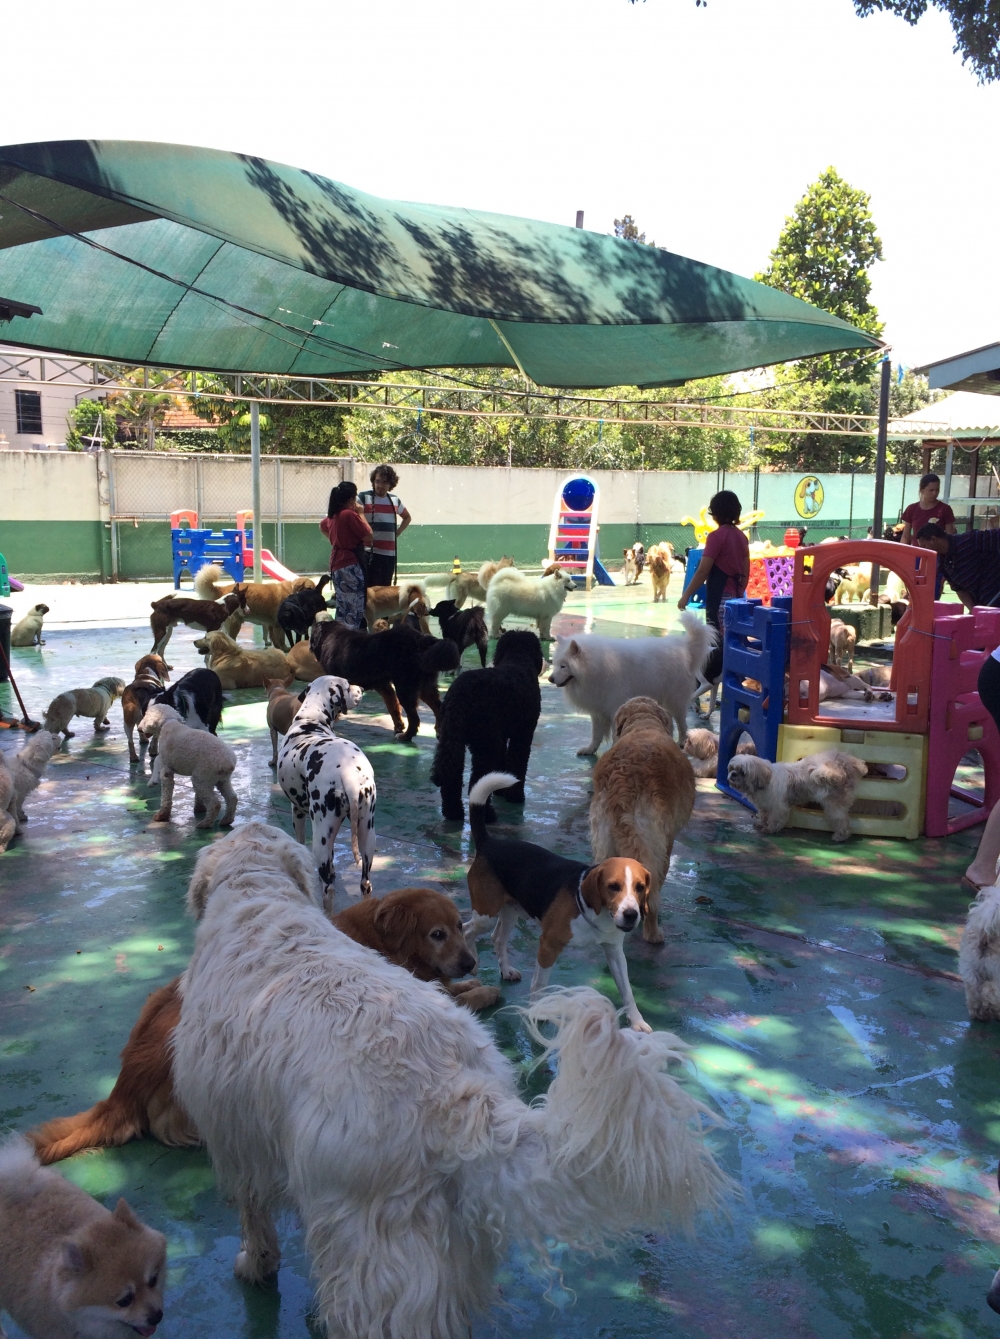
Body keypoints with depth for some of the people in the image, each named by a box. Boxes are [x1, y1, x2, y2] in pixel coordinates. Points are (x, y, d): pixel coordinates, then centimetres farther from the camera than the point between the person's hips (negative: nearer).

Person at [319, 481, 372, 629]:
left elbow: (322, 526, 30)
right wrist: (361, 514, -7)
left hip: (337, 564, 10)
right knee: (356, 609, -7)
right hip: (350, 566, -10)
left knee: (343, 608, 15)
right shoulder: (350, 514, -18)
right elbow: (368, 537, -15)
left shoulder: (333, 514, 9)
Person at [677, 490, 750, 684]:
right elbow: (746, 573, 14)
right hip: (735, 598, 7)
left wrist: (686, 596, -10)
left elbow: (703, 571, -15)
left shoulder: (716, 536, -12)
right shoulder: (742, 537, 10)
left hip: (719, 599, -7)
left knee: (718, 644, -5)